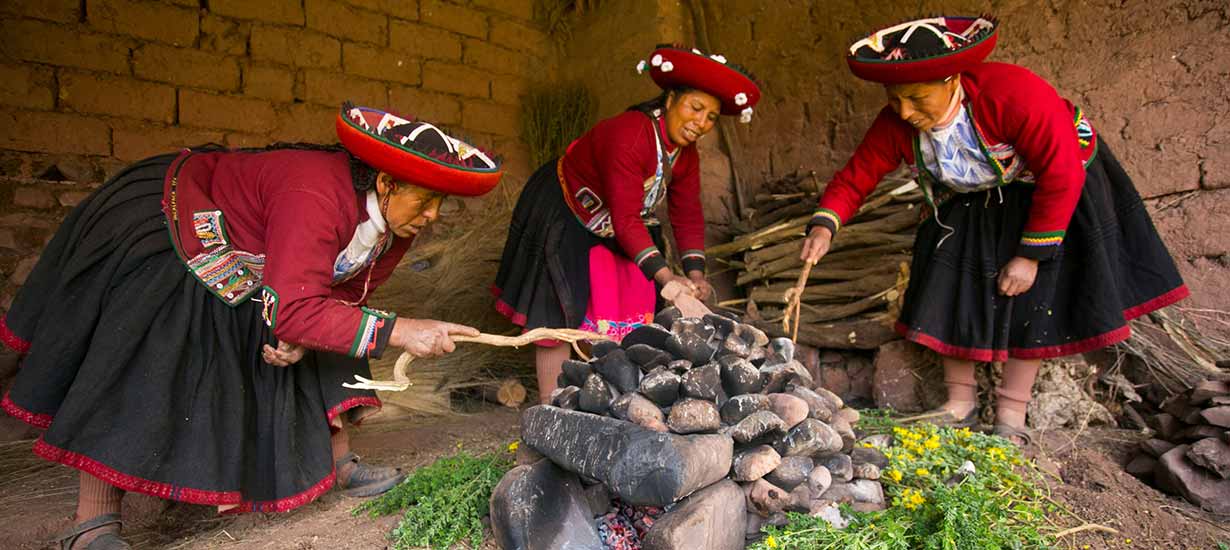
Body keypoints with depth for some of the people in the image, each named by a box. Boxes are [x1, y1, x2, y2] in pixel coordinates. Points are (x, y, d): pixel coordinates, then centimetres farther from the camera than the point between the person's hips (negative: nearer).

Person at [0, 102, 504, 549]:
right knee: (144, 371, -15)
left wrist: (304, 332, -23)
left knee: (304, 356, 4)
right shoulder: (315, 196, -41)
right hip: (170, 237, -8)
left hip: (247, 266, 9)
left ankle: (340, 465, 13)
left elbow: (345, 293, -2)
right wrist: (399, 331, -46)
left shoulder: (395, 221, -13)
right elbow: (292, 310, -44)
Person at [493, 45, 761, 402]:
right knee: (560, 317, -8)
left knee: (626, 314, 6)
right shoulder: (628, 135, -34)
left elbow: (688, 215, -5)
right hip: (562, 218, -8)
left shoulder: (685, 154, -6)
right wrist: (666, 276, -40)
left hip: (612, 233, 9)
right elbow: (626, 219, -37)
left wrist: (695, 273, -18)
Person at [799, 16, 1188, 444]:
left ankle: (1011, 418, 2)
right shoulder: (895, 125, -22)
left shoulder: (1014, 95, -37)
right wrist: (824, 226, -36)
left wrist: (1032, 255, -27)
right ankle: (960, 404, 11)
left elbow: (1062, 177, -31)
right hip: (970, 205, 5)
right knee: (952, 289, -2)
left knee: (1031, 296, -9)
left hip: (1048, 193, -4)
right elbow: (855, 176, -17)